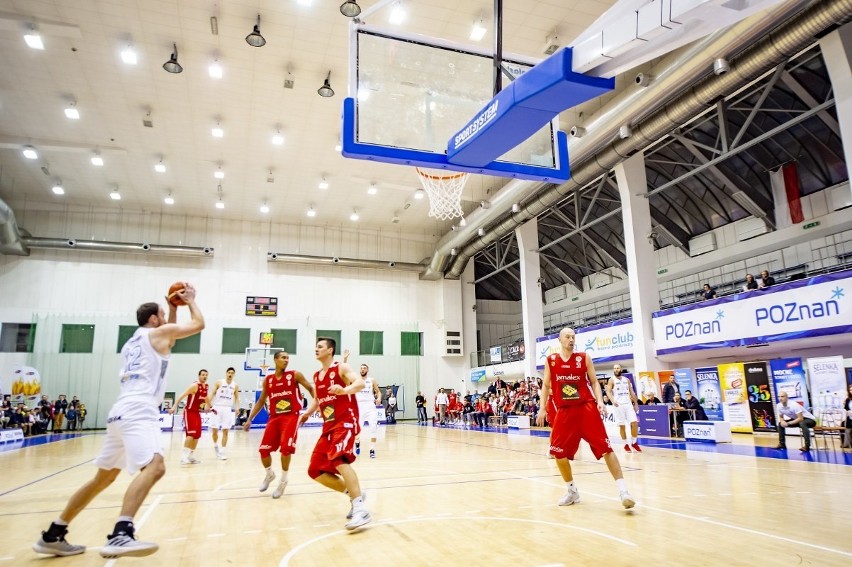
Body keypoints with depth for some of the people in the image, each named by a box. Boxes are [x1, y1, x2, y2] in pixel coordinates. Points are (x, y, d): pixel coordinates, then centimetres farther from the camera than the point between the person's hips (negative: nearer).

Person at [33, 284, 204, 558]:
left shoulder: (132, 342, 27)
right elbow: (198, 324, 9)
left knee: (104, 477, 20)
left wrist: (174, 308, 43)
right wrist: (190, 300, 24)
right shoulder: (157, 333, 3)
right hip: (138, 411, -9)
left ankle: (53, 535, 26)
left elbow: (169, 340, 44)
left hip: (123, 411, 9)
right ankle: (121, 535, -43)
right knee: (154, 467, -26)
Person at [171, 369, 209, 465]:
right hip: (189, 412, -8)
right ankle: (185, 456, -14)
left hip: (197, 412, 8)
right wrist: (174, 407, -29)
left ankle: (191, 456, 20)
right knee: (191, 434, -18)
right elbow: (182, 396, -22)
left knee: (197, 435, 9)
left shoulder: (207, 386, 6)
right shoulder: (194, 385, -18)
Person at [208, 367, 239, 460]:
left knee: (225, 431, -3)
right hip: (217, 407, -1)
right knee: (214, 430, -2)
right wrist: (208, 404, -14)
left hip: (228, 409, 1)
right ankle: (215, 445, 26)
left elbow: (237, 398, 11)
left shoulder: (235, 386, 7)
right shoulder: (219, 382, 1)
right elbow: (212, 394, -1)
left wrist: (237, 408, -5)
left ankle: (222, 451, 2)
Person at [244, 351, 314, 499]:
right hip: (274, 417, 4)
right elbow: (261, 401, 17)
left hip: (291, 416, -4)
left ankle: (283, 480, 5)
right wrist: (250, 419, 13)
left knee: (285, 448, -17)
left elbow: (311, 388, 3)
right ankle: (269, 474, 31)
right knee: (263, 449, 1)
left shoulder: (295, 375, -2)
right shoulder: (267, 380, 8)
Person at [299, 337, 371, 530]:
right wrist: (308, 413, 11)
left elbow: (360, 383, -23)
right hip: (329, 426, 9)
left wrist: (344, 390, -42)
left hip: (346, 422, -8)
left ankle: (361, 509, -32)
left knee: (338, 458, -32)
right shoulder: (316, 376, 16)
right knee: (315, 471, 4)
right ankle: (354, 494, 16)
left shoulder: (341, 368, -6)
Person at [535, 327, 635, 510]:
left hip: (587, 408, -2)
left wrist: (599, 401, -10)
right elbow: (546, 385, 12)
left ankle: (623, 490, -5)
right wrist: (542, 408, 4)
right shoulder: (550, 360, 6)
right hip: (565, 411, 2)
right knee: (559, 452, 0)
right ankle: (572, 491, 19)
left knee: (605, 448, -10)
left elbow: (594, 382, 6)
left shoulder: (584, 358, 3)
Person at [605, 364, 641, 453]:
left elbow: (632, 392, 15)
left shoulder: (627, 380, 12)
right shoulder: (611, 380, -1)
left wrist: (635, 404, 10)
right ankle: (626, 444, 12)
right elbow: (608, 392, -10)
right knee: (622, 425, 0)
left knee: (634, 422, -5)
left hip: (628, 404, 3)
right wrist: (613, 401, -28)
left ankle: (634, 442, 10)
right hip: (618, 405, -3)